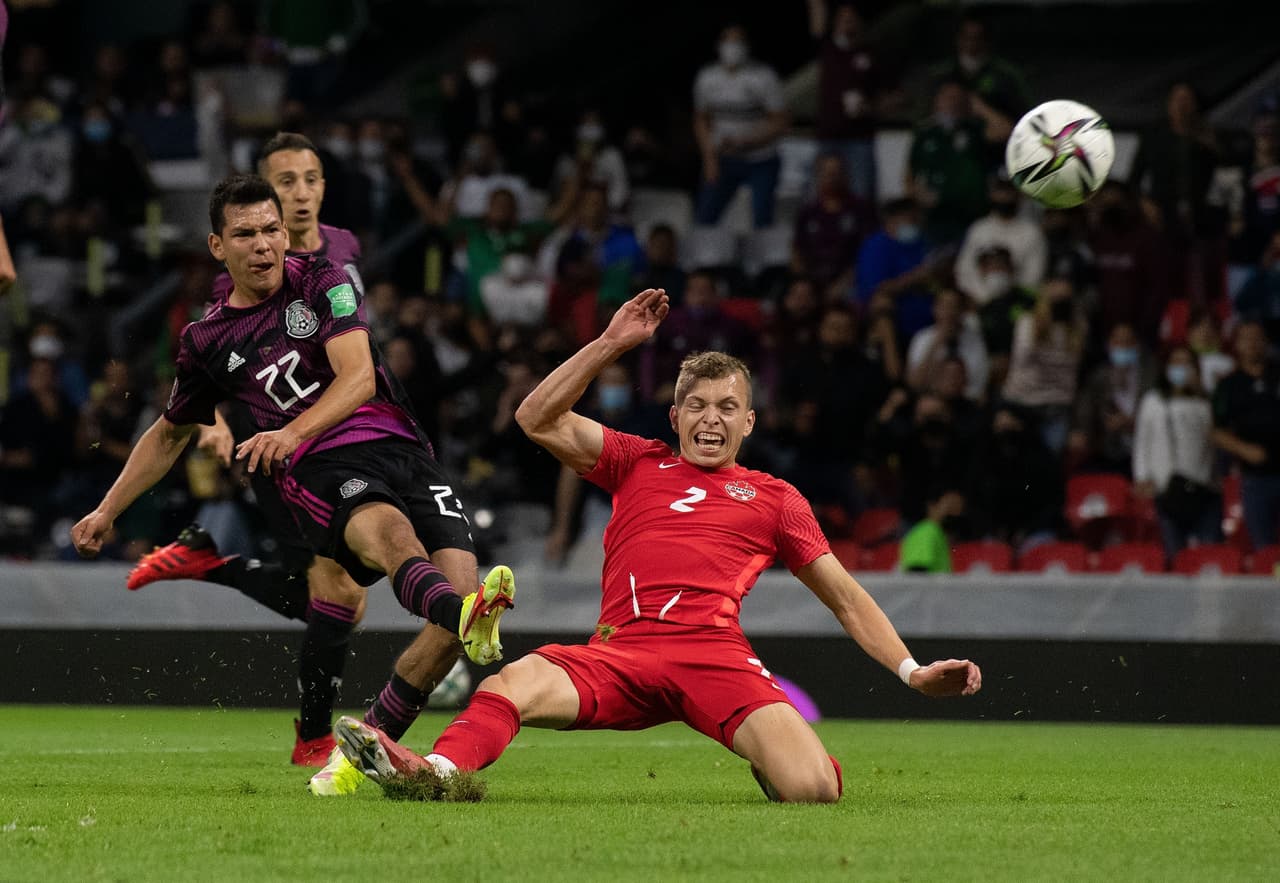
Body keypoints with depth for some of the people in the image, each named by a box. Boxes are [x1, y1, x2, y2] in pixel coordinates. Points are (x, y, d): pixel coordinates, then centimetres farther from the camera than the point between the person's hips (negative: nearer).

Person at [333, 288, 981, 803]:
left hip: (716, 655, -1)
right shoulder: (637, 464, 24)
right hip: (621, 652, 1)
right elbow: (538, 420, 15)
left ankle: (776, 761, 12)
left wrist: (911, 670, 10)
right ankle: (438, 770, -55)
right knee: (509, 686, -31)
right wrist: (610, 346, 8)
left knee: (814, 790, -23)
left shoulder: (774, 498, 22)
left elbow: (844, 595, 22)